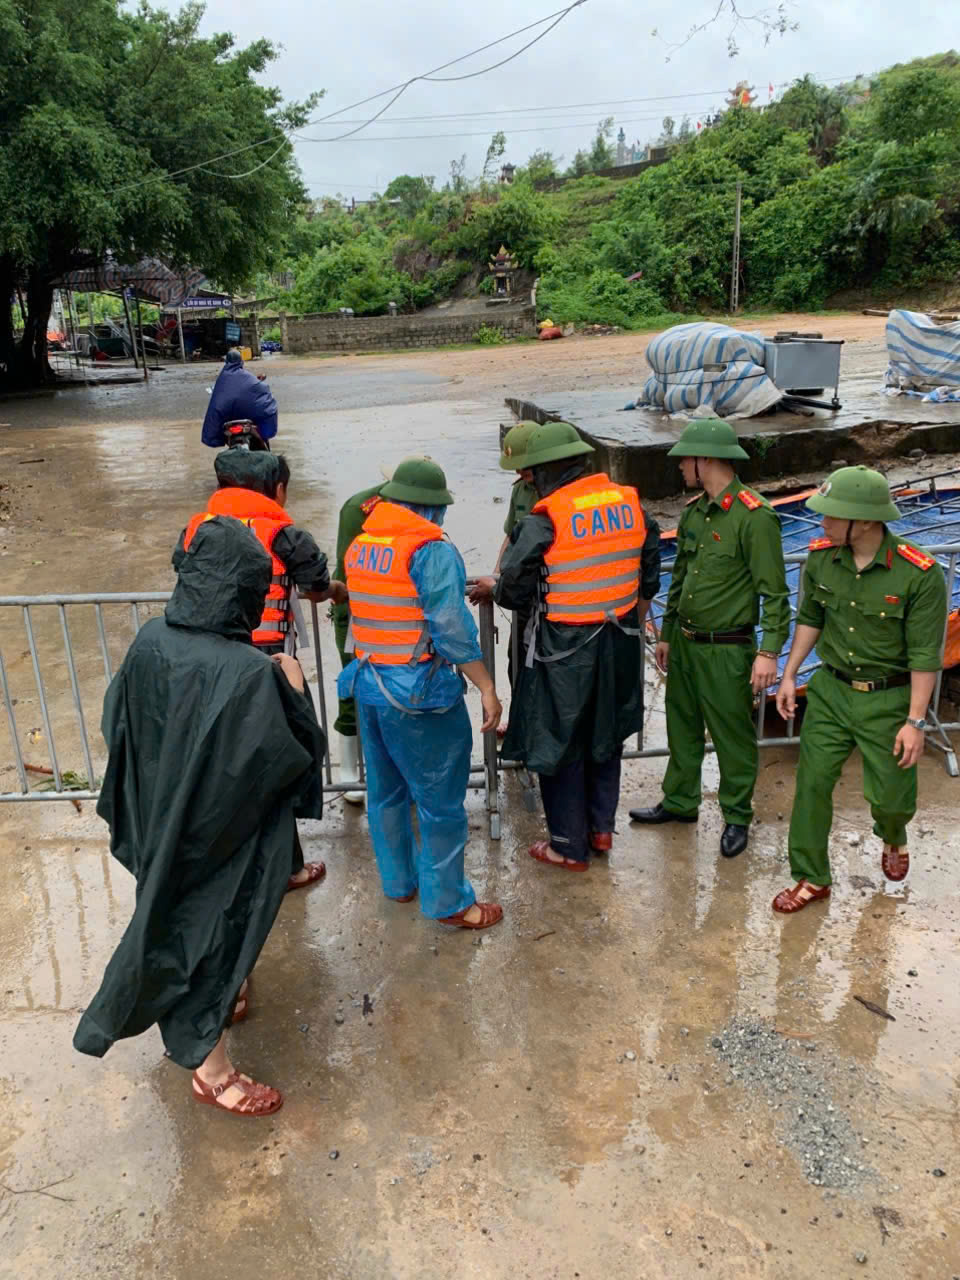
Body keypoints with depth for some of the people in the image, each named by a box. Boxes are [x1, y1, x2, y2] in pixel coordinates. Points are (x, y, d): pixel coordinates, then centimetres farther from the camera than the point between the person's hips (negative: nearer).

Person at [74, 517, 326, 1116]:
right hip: (225, 834, -7)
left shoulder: (151, 640, -12)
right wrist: (294, 690, -12)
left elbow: (118, 722, 2)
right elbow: (289, 756, -24)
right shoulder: (249, 673, -33)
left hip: (161, 820, 8)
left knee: (176, 914, 30)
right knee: (216, 934, 12)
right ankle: (212, 1069, 31)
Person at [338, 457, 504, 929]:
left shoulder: (359, 546, 7)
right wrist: (487, 687, -16)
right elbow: (451, 628, -21)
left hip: (367, 684, 8)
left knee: (384, 791, 20)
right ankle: (448, 902, 15)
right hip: (419, 692, -8)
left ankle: (398, 881, 36)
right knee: (440, 800, 5)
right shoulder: (432, 550, -15)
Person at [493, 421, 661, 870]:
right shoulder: (629, 502, 0)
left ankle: (570, 846, 21)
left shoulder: (545, 518, -19)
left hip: (565, 647, -6)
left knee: (560, 745, 9)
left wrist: (500, 592, 8)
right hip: (620, 642, 6)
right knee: (605, 735, 22)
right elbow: (651, 563, 10)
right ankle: (601, 828, 35)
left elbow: (513, 586, -15)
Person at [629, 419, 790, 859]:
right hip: (685, 644, 8)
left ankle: (737, 818, 22)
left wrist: (769, 651, -22)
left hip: (727, 650, -8)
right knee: (682, 727, 19)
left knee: (733, 737, 6)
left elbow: (774, 592, -17)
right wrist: (667, 635, 20)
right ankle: (679, 802, 35)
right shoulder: (693, 514, 8)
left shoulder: (755, 517, -16)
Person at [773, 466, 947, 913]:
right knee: (812, 781, 3)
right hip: (831, 690, 4)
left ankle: (893, 838, 47)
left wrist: (916, 721, -15)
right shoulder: (821, 557, -7)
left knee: (890, 795, 9)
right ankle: (811, 878, 19)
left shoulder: (920, 574, -21)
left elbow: (925, 654, -16)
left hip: (888, 699, -3)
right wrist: (789, 675, 6)